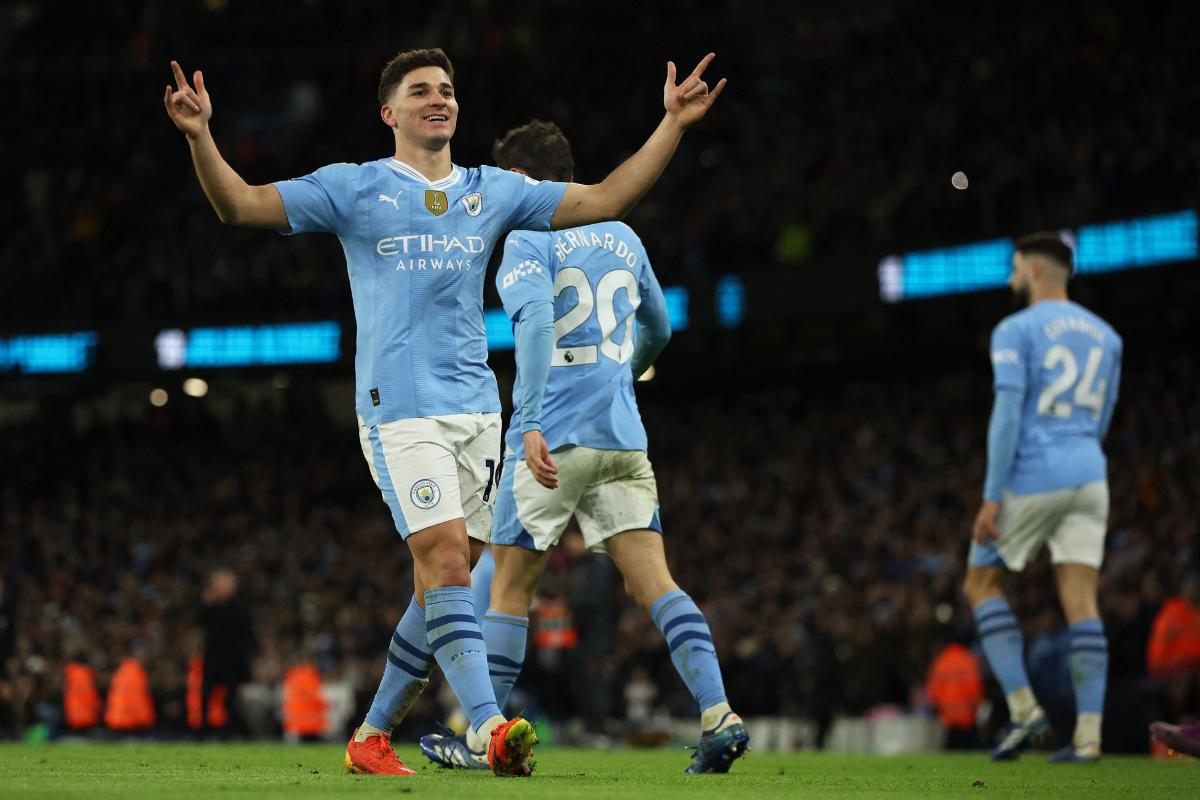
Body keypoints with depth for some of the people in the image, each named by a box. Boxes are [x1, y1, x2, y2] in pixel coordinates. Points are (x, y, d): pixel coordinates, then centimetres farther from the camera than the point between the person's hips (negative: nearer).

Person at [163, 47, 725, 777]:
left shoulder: (493, 191, 14)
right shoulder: (354, 189, 3)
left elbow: (604, 200, 13)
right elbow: (241, 204, -1)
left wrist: (673, 124, 6)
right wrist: (200, 136, -18)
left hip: (475, 408, 5)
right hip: (399, 408, -5)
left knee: (445, 580, 5)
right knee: (445, 556, -20)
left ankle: (374, 736, 17)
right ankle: (490, 726, -29)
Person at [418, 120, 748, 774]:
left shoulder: (527, 242, -4)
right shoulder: (623, 238, 16)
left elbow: (536, 325, -21)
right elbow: (658, 332, 28)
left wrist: (530, 424, -27)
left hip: (554, 441, -5)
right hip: (623, 439, 5)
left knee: (509, 587, 5)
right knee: (653, 582, -1)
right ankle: (717, 715, -16)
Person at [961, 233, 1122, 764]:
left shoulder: (1015, 331, -4)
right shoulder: (1105, 335, 15)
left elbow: (1008, 414, -14)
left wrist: (992, 497, -14)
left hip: (1032, 476, -5)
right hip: (1089, 475, 5)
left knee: (981, 583, 10)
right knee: (1081, 603, 1)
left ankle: (1024, 707, -2)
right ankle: (1088, 734, -8)